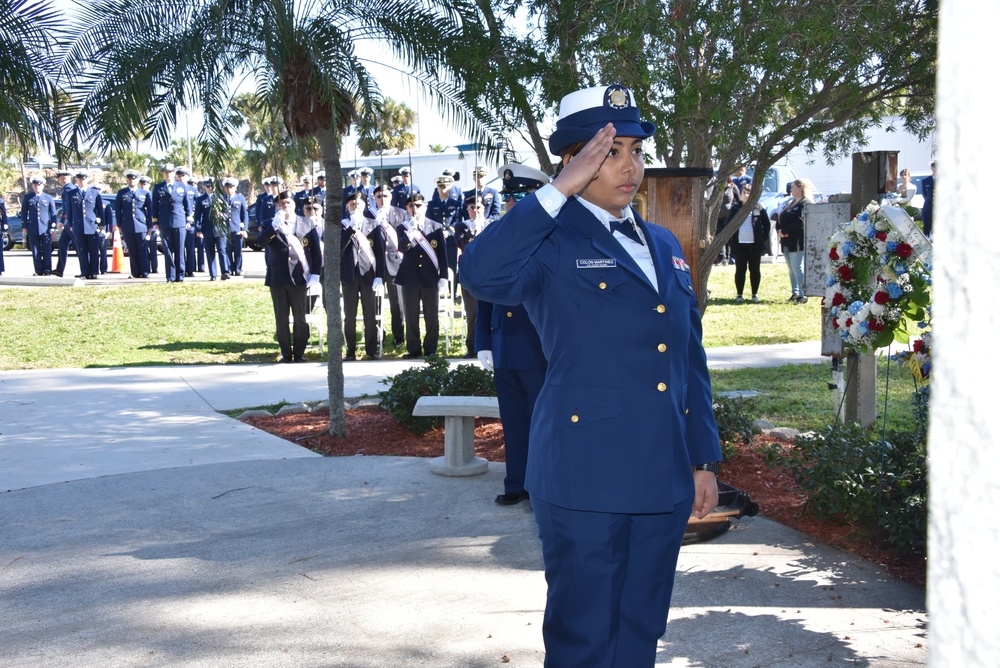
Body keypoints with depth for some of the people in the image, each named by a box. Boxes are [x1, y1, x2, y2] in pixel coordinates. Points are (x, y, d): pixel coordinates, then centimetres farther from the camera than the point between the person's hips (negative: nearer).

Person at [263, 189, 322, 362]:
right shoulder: (272, 224, 7)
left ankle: (299, 353, 12)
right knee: (281, 319, 5)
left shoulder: (307, 224, 6)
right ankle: (285, 353, 14)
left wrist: (315, 273, -3)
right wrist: (275, 224, -25)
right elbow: (263, 241, -12)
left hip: (300, 277, -1)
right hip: (278, 278, 1)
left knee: (300, 318, 3)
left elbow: (316, 250, 5)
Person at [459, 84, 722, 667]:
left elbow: (690, 359, 17)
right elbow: (483, 274, -30)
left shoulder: (664, 246, 14)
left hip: (665, 477, 6)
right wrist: (560, 190, -25)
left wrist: (704, 460, 15)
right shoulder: (553, 242, -7)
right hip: (586, 477, -6)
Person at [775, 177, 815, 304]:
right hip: (786, 241, 9)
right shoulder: (790, 203, 21)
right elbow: (780, 216, 15)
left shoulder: (806, 203, -8)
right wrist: (779, 230, -4)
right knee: (792, 269, 11)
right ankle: (795, 293, 16)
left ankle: (803, 294, -8)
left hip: (798, 241, -9)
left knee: (798, 268, -10)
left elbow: (800, 221, -19)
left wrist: (784, 231, -16)